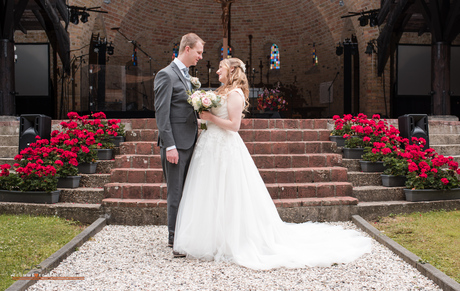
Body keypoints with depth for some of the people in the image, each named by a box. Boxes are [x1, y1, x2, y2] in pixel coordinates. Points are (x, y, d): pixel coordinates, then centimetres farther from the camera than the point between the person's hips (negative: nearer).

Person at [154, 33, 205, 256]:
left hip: (189, 142, 9)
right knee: (176, 192, 0)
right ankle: (174, 236, 10)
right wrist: (169, 146, -20)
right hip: (176, 144, -9)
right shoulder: (166, 75, -11)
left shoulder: (186, 75, 17)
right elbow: (162, 114, -16)